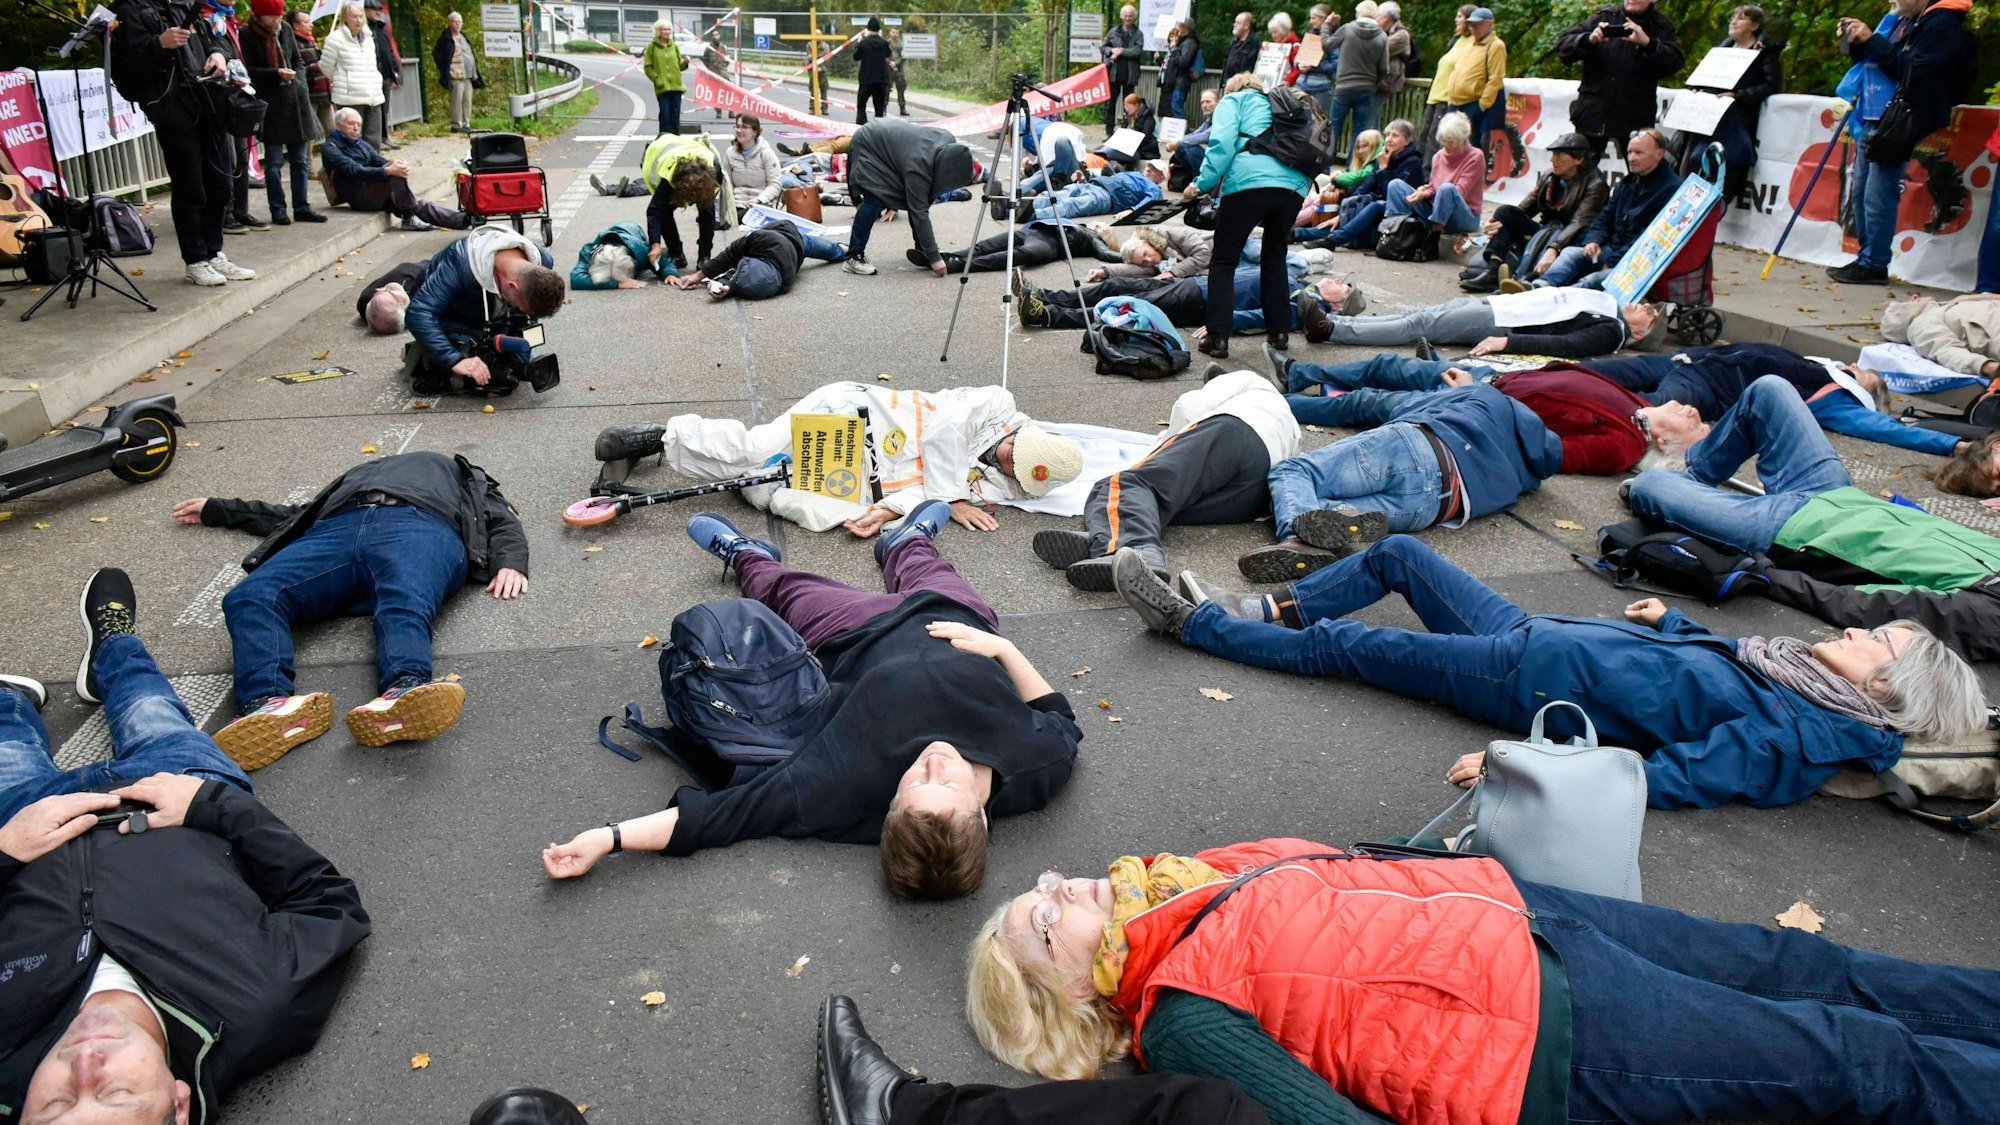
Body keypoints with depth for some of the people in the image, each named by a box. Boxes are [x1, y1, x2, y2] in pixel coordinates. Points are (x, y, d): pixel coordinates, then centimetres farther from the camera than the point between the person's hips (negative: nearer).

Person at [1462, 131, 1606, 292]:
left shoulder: (1594, 185, -10)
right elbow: (1525, 208, 4)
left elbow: (1579, 224, -24)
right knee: (1505, 211, -13)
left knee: (1542, 234, -37)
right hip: (1543, 236, 6)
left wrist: (1554, 248, -42)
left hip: (1569, 242, -6)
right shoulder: (1548, 177, 9)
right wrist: (1497, 223, -18)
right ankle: (1492, 271, -30)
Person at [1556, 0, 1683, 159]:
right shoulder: (1602, 18, 9)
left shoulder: (1661, 26, 5)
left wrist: (1648, 43, -24)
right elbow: (1563, 46, 3)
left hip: (1635, 120, -1)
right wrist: (1589, 40, -16)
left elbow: (1674, 62, -9)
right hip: (1593, 114, 1)